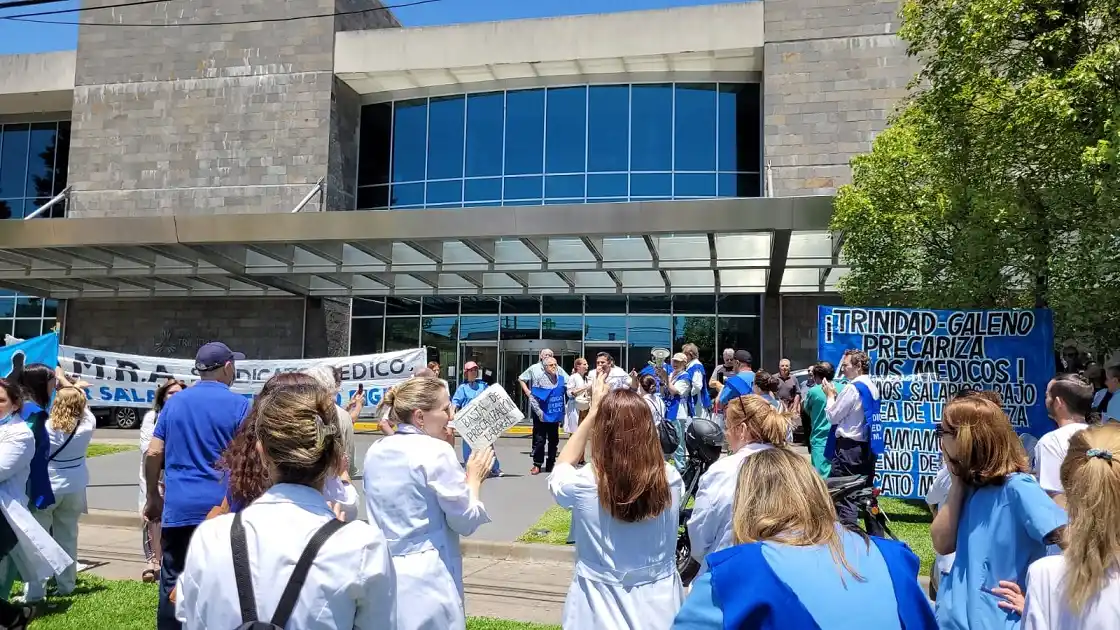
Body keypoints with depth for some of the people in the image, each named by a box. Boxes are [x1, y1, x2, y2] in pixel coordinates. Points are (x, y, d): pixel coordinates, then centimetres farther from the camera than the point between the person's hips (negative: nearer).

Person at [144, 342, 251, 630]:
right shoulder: (239, 404, -4)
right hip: (222, 506, -3)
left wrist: (153, 496, 17)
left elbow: (153, 453, 7)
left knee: (173, 582, 11)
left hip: (178, 506, 3)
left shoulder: (174, 402, 8)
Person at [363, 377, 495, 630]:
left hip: (383, 571, 7)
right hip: (426, 578, -7)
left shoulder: (375, 451, 4)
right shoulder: (436, 452, -17)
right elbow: (466, 521, -11)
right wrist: (474, 478, 5)